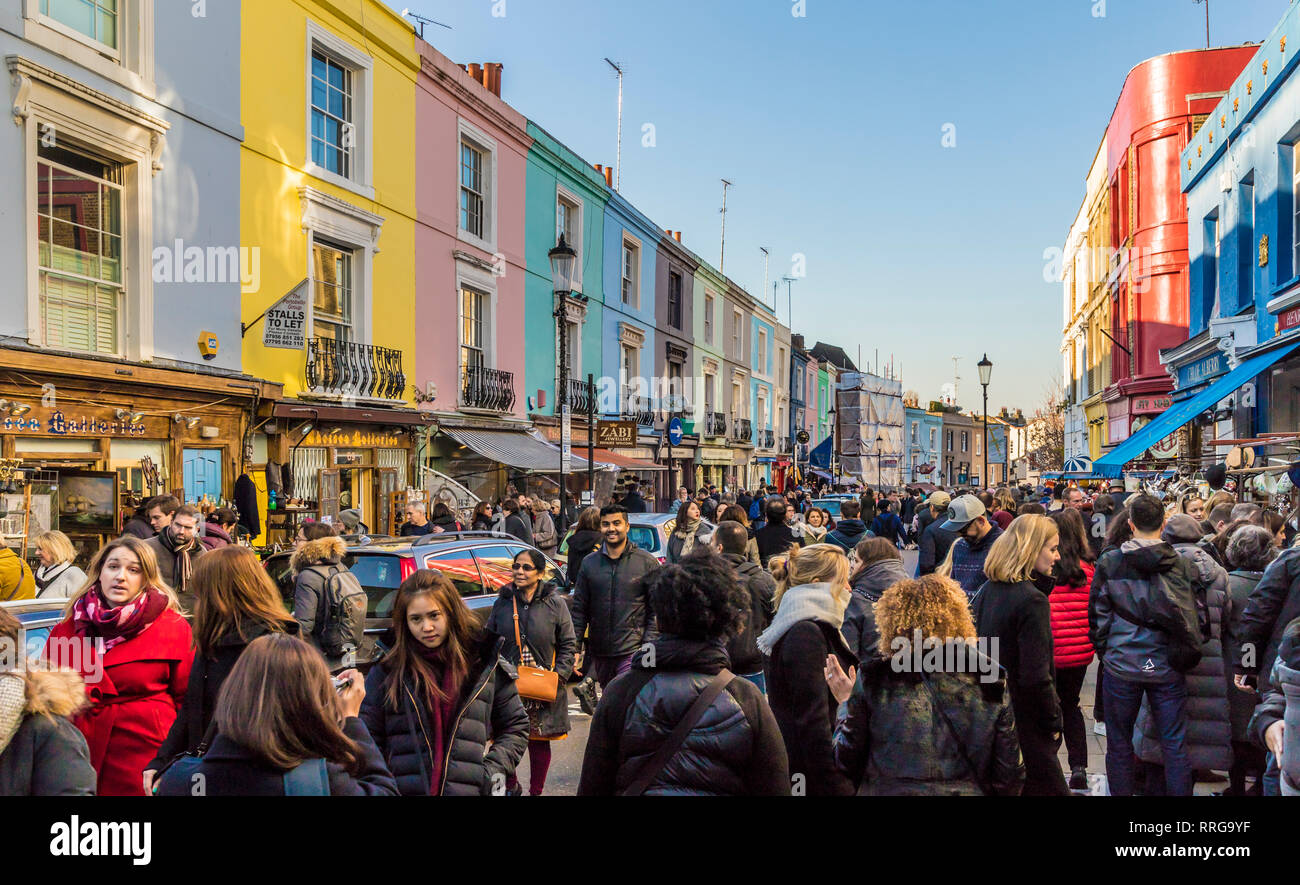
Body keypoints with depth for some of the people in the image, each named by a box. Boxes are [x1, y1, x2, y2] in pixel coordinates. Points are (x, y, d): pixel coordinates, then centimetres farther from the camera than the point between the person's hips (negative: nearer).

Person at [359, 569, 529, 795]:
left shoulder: (483, 665, 2)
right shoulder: (387, 671, 0)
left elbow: (516, 727, 10)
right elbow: (369, 738, 5)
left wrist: (495, 769, -3)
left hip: (470, 789, 0)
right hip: (404, 789, 0)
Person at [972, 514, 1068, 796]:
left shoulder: (987, 591, 5)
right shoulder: (1032, 600, -20)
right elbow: (1035, 677, -22)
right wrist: (1054, 722, -9)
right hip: (1024, 725, -8)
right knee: (1048, 787, 3)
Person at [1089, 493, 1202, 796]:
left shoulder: (1108, 563, -7)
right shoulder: (1179, 565, -5)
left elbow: (1098, 614, -3)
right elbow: (1189, 615, -3)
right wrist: (1186, 654, 11)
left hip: (1121, 666, -1)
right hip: (1167, 668, 1)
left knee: (1119, 745, 11)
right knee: (1175, 746, 10)